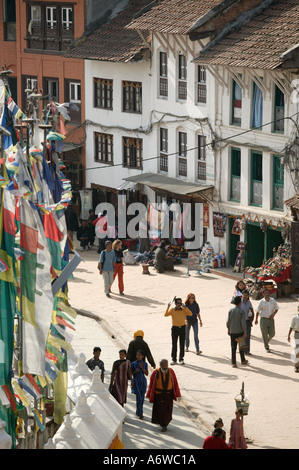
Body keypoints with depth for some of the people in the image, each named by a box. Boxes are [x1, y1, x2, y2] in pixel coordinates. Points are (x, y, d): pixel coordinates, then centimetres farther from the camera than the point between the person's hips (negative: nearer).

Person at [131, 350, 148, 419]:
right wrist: (135, 371, -18)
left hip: (143, 382, 3)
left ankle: (138, 412, 22)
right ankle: (140, 413, -7)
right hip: (136, 382, -3)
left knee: (142, 398, 7)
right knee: (139, 397, -12)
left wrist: (142, 368, -17)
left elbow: (147, 374, -2)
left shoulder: (145, 364, 0)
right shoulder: (133, 364, -5)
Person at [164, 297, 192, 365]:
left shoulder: (184, 310, 0)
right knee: (174, 345, 2)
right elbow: (165, 315, -14)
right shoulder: (172, 310, -2)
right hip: (175, 328, -1)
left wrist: (185, 307, -20)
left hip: (182, 328, 1)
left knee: (182, 344, 4)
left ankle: (181, 359, 14)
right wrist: (168, 307, -24)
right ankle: (173, 359, 9)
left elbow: (190, 314, -13)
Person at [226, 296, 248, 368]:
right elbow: (243, 322, -16)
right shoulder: (242, 311, -12)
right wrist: (245, 332, -11)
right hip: (240, 331, -2)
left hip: (232, 332, 2)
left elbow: (228, 321, -1)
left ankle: (233, 363, 0)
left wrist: (228, 329, 14)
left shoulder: (231, 311, -2)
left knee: (233, 347, 4)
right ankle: (243, 360, 29)